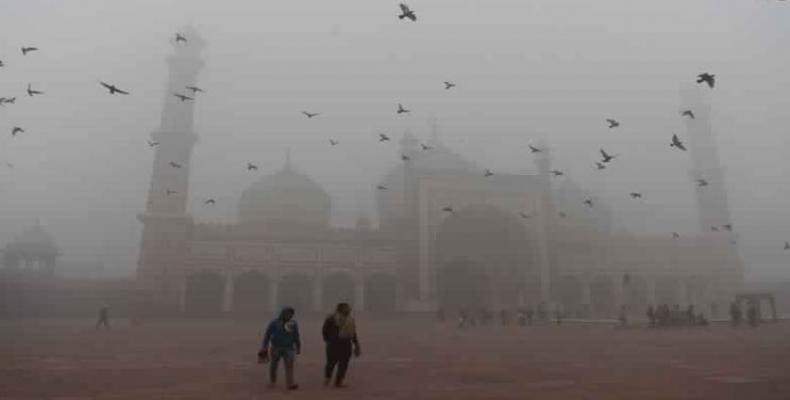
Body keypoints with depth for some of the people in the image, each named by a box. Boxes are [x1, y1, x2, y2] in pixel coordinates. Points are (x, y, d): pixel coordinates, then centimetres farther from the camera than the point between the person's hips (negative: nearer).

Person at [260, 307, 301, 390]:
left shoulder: (293, 323, 0)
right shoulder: (274, 323, -5)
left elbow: (296, 337, 9)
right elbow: (267, 335, -4)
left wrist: (298, 347, 11)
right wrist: (264, 347, -10)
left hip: (288, 348, 0)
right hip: (276, 348, 0)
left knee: (289, 365, -14)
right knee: (273, 365, 13)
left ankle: (290, 384, -18)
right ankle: (272, 382, 36)